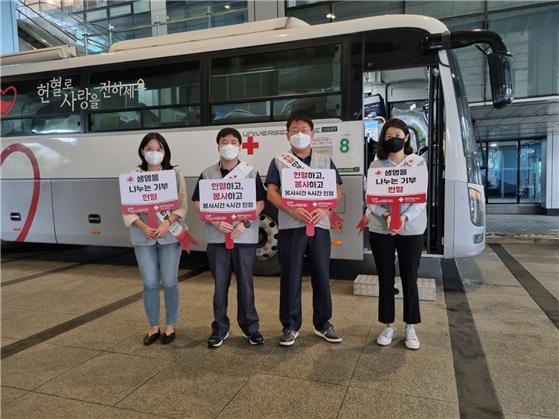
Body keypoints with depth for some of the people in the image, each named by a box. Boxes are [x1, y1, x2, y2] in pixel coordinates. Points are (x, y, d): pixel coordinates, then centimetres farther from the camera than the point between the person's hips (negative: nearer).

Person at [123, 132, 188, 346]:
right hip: (143, 238, 1)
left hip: (170, 236, -1)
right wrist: (143, 227, -15)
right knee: (150, 284, 7)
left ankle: (170, 326, 23)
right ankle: (153, 327, 24)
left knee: (169, 282, 4)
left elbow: (182, 206, -1)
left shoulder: (175, 174, 2)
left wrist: (167, 223, -17)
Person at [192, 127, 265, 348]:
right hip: (217, 237, 1)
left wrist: (245, 223, -13)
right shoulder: (208, 174, 6)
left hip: (245, 237, -1)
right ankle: (220, 328, 21)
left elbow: (260, 203, 1)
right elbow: (198, 203, 4)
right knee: (220, 285, 8)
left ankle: (250, 326, 22)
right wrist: (216, 221, -12)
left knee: (245, 284, 7)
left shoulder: (251, 172, 3)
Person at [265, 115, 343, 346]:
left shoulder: (325, 160, 13)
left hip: (320, 225, 2)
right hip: (290, 226, -1)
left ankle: (322, 324, 22)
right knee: (290, 278, 3)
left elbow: (337, 190, 9)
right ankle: (290, 326, 16)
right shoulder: (279, 162, 8)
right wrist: (293, 210, -15)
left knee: (322, 276, 7)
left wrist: (323, 209, -10)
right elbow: (271, 193, 0)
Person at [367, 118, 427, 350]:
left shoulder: (418, 162, 2)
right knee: (385, 279, 8)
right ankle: (389, 326, 23)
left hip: (411, 229, 0)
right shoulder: (376, 164, 3)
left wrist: (405, 217, -21)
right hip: (380, 229, 1)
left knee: (409, 279, 7)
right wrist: (386, 215, -20)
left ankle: (411, 328, 22)